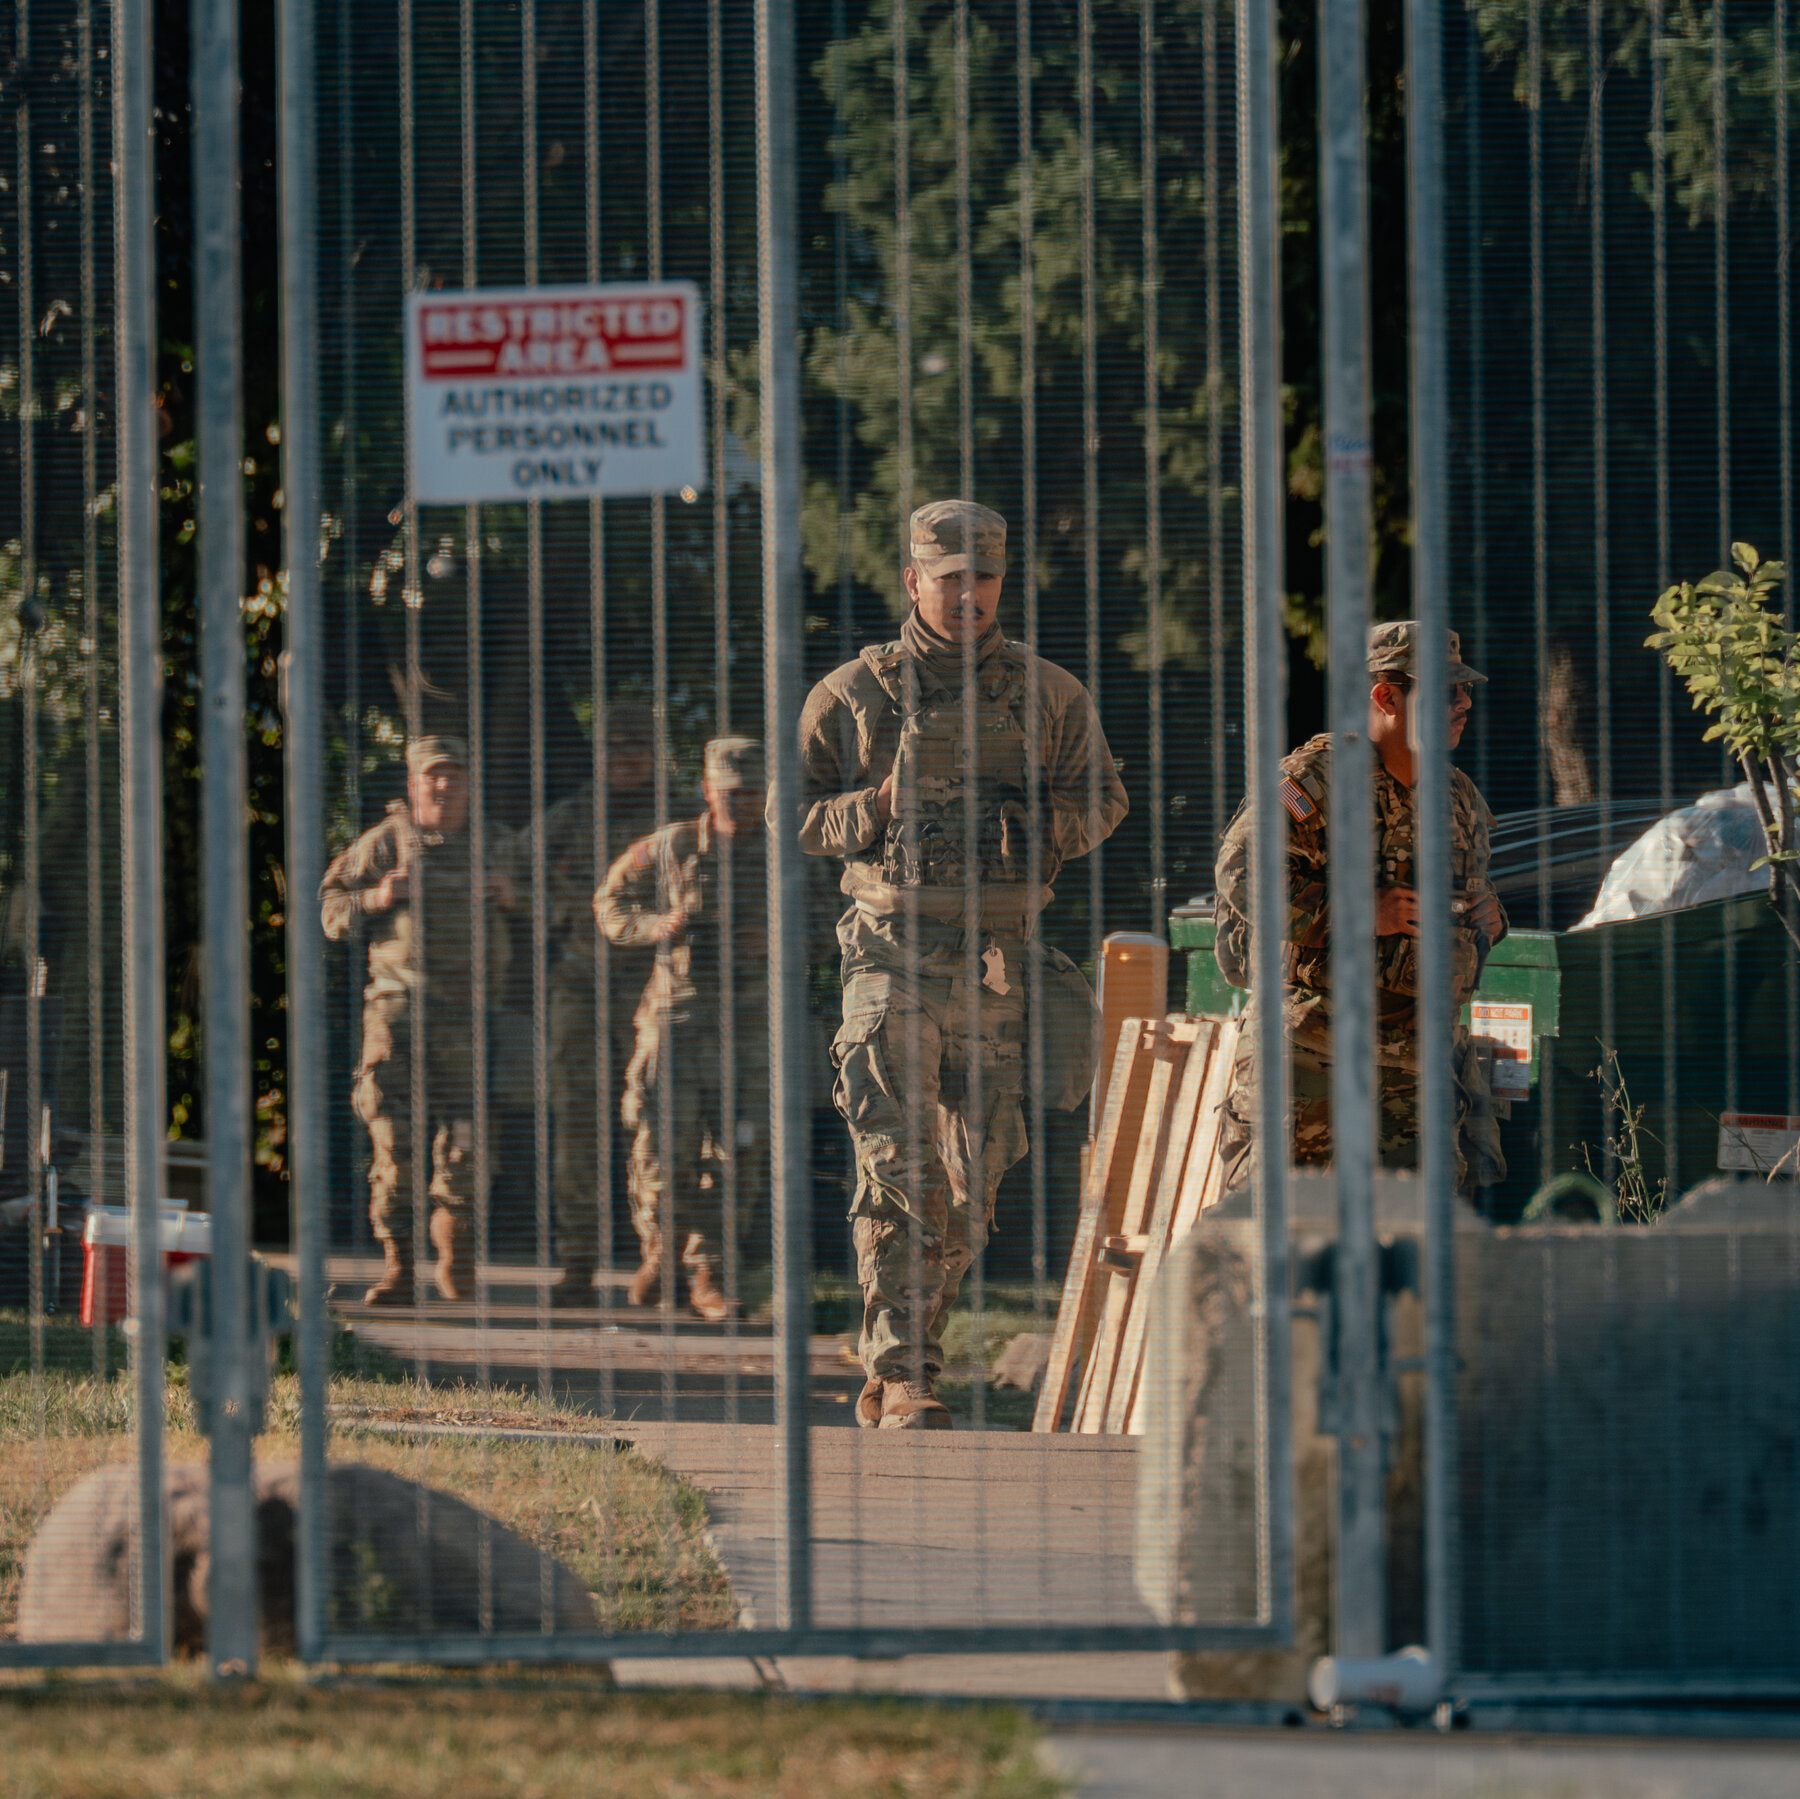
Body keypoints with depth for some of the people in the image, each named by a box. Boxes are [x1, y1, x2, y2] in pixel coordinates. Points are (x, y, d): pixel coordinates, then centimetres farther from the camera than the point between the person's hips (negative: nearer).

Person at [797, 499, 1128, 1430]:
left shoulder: (1049, 693, 8)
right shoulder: (852, 694, 4)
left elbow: (1102, 798, 15)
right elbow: (794, 810, 8)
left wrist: (1042, 826, -6)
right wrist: (871, 814, -11)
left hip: (1000, 963, 3)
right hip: (892, 957, -3)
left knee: (972, 1183, 6)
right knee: (898, 1176, -13)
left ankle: (898, 1363, 21)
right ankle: (902, 1382, -15)